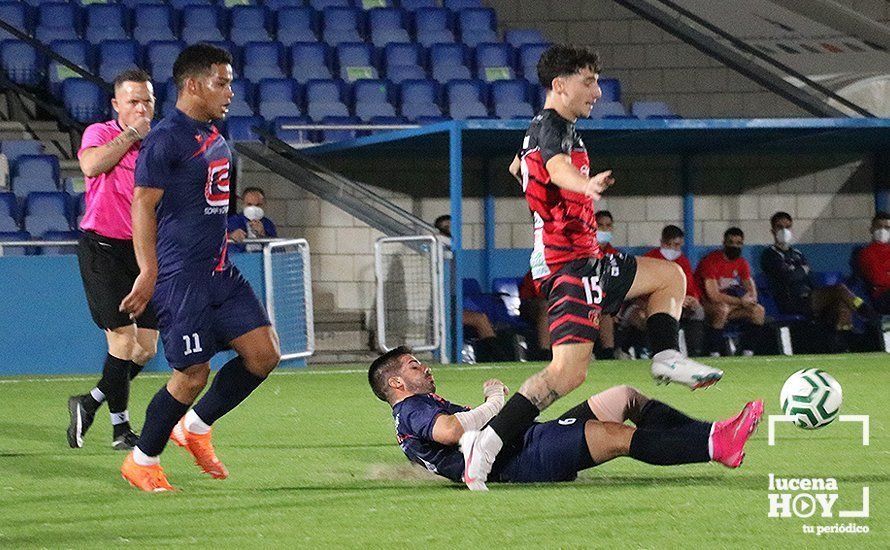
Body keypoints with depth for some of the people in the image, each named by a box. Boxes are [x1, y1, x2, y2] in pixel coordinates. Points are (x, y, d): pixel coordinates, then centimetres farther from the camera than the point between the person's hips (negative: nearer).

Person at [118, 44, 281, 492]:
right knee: (193, 374, -6)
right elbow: (143, 205, -17)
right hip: (179, 276, -9)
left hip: (219, 271, 9)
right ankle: (141, 462, 13)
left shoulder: (214, 137, 15)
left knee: (264, 353, 2)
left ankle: (195, 426, 20)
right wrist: (148, 273, -23)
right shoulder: (167, 139, -13)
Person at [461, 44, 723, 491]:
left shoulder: (541, 128, 18)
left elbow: (517, 168, 41)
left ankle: (667, 358, 8)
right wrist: (586, 184, -60)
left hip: (579, 259, 11)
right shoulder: (553, 127, -13)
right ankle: (485, 445, -27)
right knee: (568, 372, -22)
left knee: (669, 276, 24)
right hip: (572, 262, -11)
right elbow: (557, 167, -38)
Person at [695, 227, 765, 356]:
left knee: (758, 310, -10)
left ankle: (748, 352, -10)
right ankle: (714, 353, -32)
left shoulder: (741, 263, 5)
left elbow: (752, 291, 8)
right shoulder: (711, 261, -18)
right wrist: (740, 301, -20)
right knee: (722, 308, -38)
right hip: (705, 305, -7)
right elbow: (714, 295, -24)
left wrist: (750, 297, -18)